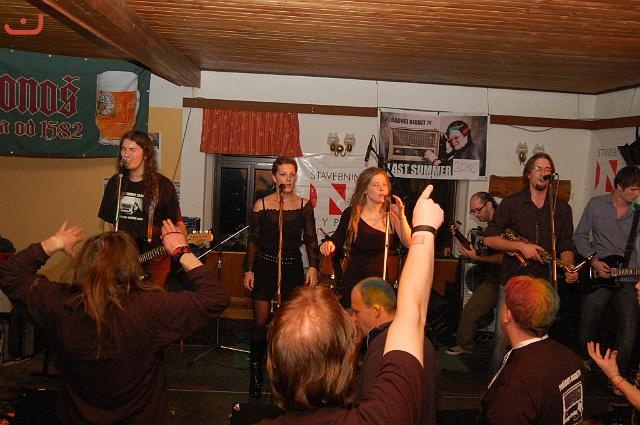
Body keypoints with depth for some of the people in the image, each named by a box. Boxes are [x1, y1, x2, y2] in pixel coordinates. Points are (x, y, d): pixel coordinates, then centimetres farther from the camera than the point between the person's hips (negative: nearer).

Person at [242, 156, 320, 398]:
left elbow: (311, 239, 4)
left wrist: (313, 266, -6)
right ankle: (256, 373, 14)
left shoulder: (304, 205, 2)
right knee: (261, 323, 0)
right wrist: (248, 270, -2)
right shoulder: (261, 205, 0)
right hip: (265, 266, -1)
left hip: (292, 267, 1)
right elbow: (253, 240, 3)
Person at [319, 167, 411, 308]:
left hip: (381, 280, 2)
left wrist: (402, 216, -15)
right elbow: (338, 239, 4)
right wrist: (329, 244, -18)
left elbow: (408, 243, -6)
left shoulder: (391, 214, 2)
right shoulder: (351, 213, -4)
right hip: (354, 281, -2)